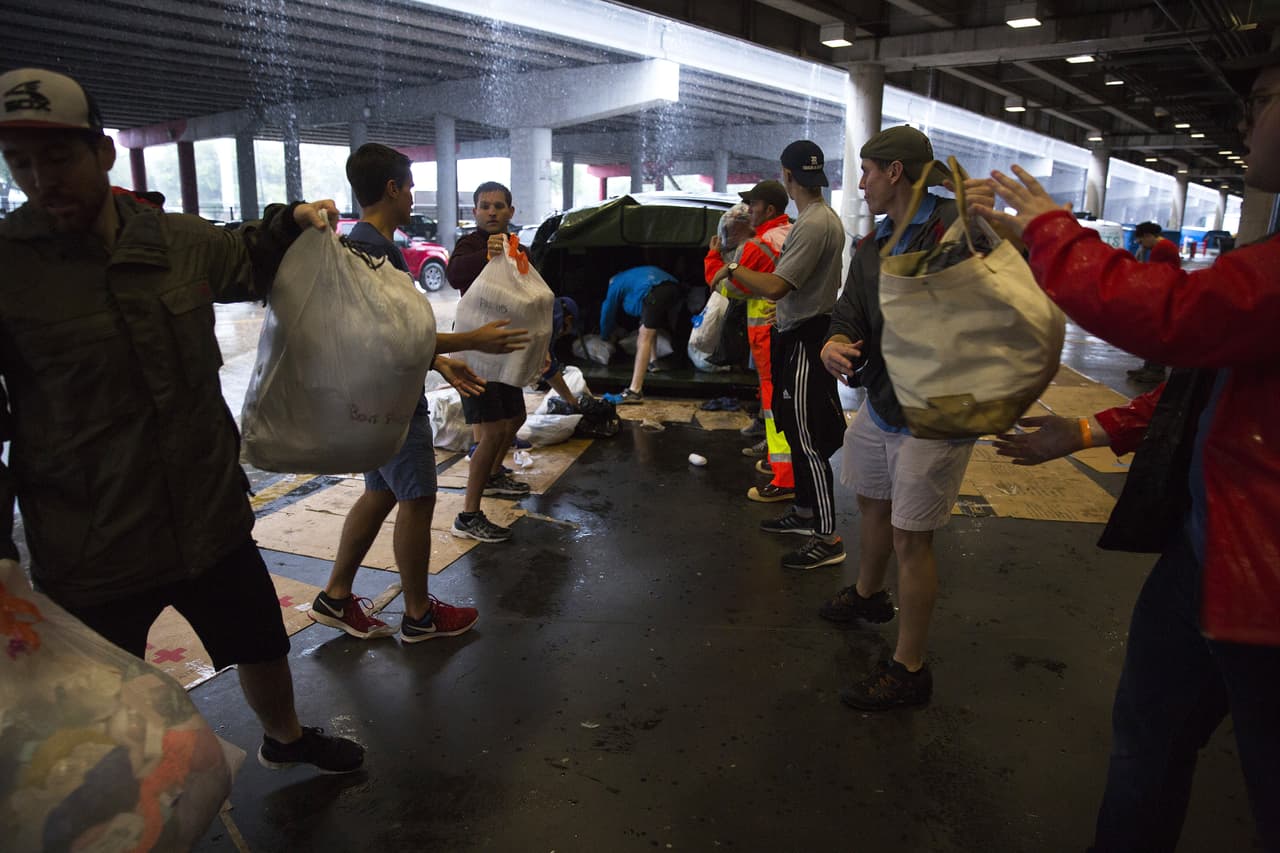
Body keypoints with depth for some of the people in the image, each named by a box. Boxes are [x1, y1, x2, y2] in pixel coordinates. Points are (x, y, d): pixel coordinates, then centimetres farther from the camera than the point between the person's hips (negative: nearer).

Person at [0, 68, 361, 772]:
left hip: (214, 521, 4)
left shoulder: (182, 242, -1)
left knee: (264, 649, 24)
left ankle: (284, 738, 54)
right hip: (88, 556, -4)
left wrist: (292, 221, 3)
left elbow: (248, 262, 23)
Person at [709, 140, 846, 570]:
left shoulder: (814, 224, -20)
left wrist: (732, 270, -12)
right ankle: (804, 512, 33)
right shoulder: (826, 218, 12)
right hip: (798, 335, 11)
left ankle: (827, 538, 2)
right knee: (797, 431, 19)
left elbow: (775, 287, -26)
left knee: (808, 440, -6)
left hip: (805, 341, -11)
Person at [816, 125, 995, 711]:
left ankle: (909, 669, 15)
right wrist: (835, 343, -16)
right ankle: (869, 595, 54)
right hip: (880, 403, 8)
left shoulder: (953, 228, -16)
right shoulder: (873, 245, 10)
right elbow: (851, 313, 6)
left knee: (911, 537, -1)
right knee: (872, 504, 25)